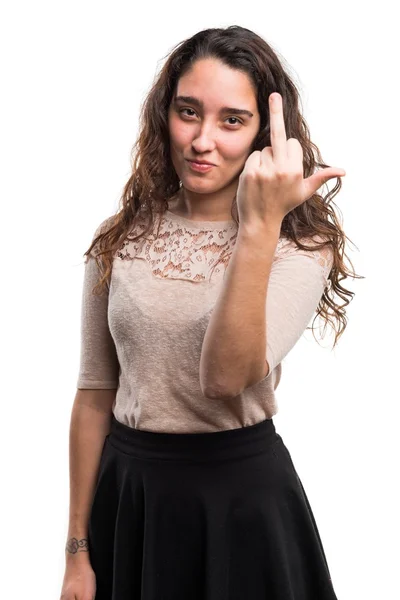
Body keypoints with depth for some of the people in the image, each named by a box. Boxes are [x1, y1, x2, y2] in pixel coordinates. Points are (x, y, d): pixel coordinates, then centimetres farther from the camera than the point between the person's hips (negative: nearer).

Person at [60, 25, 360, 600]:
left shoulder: (301, 247, -9)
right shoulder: (119, 240, 0)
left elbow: (225, 377, -25)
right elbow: (95, 396, 3)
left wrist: (259, 226, -31)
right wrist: (78, 550, 5)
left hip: (243, 493, -2)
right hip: (127, 492, 3)